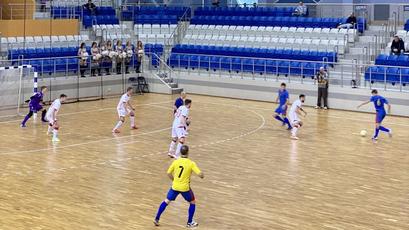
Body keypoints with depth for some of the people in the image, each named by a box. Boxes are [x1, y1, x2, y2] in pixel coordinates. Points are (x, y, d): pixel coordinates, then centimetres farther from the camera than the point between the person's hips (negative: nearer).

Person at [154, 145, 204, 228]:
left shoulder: (176, 162, -3)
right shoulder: (191, 163, -13)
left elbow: (169, 173, 3)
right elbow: (200, 174, -17)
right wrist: (202, 175, 7)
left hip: (175, 186, 3)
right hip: (185, 188, -3)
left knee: (166, 201, 19)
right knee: (193, 202, 19)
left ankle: (157, 219, 19)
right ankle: (190, 223, 20)